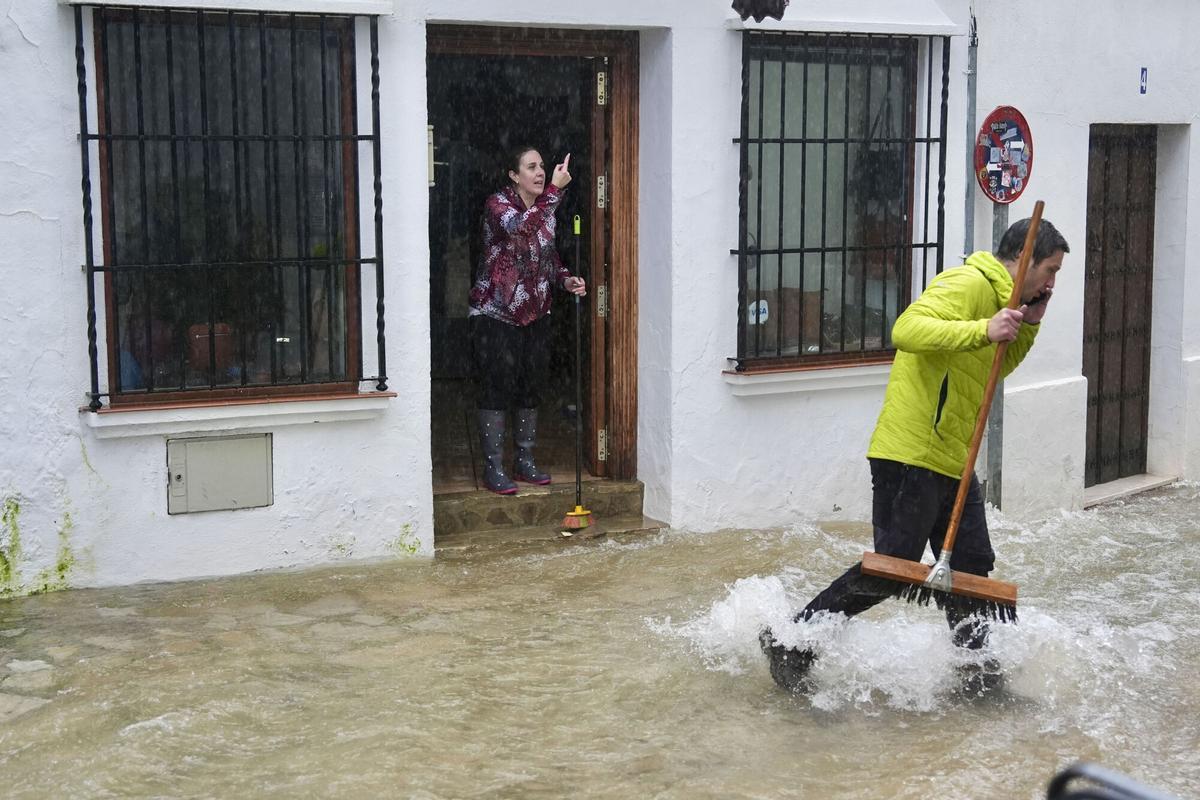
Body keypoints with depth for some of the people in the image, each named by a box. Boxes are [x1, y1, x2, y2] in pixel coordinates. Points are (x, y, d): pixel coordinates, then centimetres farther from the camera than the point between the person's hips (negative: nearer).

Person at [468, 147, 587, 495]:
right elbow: (521, 227, -34)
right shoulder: (498, 204, -13)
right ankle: (493, 467, 4)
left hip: (534, 314, 7)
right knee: (496, 389, -3)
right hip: (496, 314, -7)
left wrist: (566, 278, -1)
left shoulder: (545, 210, 8)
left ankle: (525, 461, 23)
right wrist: (555, 189, -36)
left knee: (529, 388, 12)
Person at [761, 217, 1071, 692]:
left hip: (952, 458, 10)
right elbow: (907, 330, -30)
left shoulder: (997, 295, 18)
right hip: (912, 453, -10)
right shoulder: (968, 284, -15)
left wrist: (1028, 325, 12)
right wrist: (983, 330, -37)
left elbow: (998, 367, 28)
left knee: (973, 566, 12)